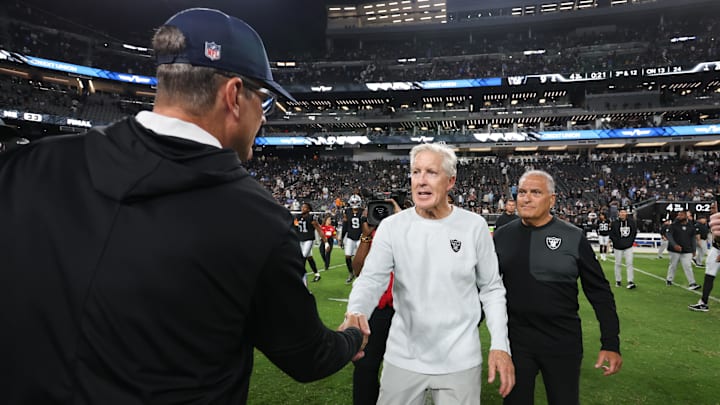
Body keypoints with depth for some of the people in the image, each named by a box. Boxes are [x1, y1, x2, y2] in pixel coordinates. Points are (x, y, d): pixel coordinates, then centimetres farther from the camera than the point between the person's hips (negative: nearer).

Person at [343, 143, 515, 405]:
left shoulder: (474, 226, -5)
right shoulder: (391, 227, -6)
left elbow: (492, 289, 2)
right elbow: (371, 279, -12)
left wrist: (500, 345, -5)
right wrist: (356, 314, -32)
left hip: (459, 361, 0)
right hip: (402, 358, 1)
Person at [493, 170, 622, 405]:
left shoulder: (573, 238, -6)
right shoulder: (503, 236, 1)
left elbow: (599, 293, -2)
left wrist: (611, 343, -6)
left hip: (563, 342, -1)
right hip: (515, 339, 2)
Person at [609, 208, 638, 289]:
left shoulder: (631, 221, 1)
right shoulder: (615, 223, -7)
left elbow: (634, 232, 14)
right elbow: (611, 234, -3)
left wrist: (631, 241, 5)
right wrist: (617, 242, -10)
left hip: (628, 247, 1)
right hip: (618, 247, -1)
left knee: (629, 263, -6)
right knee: (618, 264, 7)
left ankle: (630, 282, -6)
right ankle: (618, 281, 19)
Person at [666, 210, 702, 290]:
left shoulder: (691, 226, 7)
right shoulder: (674, 225, -3)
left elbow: (693, 238, 14)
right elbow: (669, 235, -9)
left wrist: (693, 250, 14)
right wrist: (674, 245, -23)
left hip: (687, 251, 1)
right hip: (675, 250, -1)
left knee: (687, 266, -5)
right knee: (673, 265, 9)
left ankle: (692, 283, -5)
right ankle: (669, 279, 24)